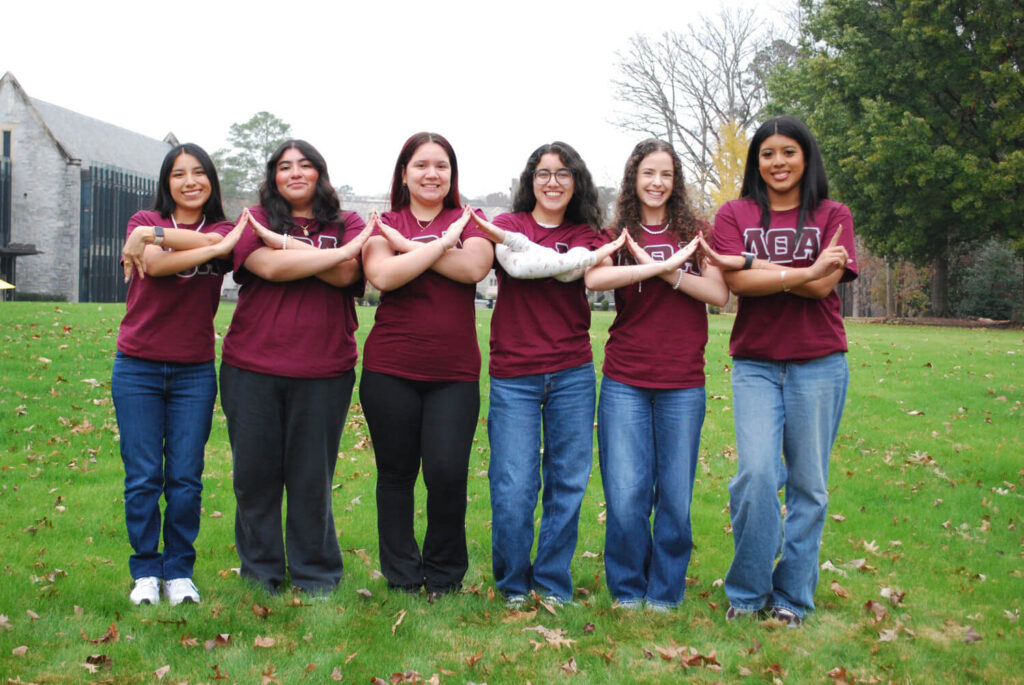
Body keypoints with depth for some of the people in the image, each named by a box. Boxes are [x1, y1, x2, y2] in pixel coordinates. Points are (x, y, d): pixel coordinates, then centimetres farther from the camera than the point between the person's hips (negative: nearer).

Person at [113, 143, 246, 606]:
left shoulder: (222, 230, 6)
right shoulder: (144, 221, 5)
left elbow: (211, 241, -19)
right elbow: (155, 265, -15)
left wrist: (154, 236, -18)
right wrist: (211, 249, -19)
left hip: (195, 372, 1)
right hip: (137, 369, -1)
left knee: (185, 478, 2)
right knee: (143, 477, 1)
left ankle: (179, 571, 16)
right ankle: (145, 572, 15)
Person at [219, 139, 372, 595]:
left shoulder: (347, 225, 8)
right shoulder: (256, 220, 7)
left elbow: (345, 276, -10)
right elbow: (269, 268, -13)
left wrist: (283, 242, -10)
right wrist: (337, 252, -12)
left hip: (323, 373, 0)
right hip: (252, 369, 1)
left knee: (312, 479, 4)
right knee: (254, 475, 8)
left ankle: (316, 575, 20)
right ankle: (259, 574, 23)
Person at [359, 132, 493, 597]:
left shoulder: (468, 223, 7)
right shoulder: (383, 226, 6)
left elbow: (474, 268, -15)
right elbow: (383, 275, -15)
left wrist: (409, 244, -12)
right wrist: (442, 243, -14)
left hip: (455, 373, 0)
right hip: (390, 370, 1)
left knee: (448, 472, -7)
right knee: (396, 473, 9)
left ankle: (444, 576, 13)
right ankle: (401, 578, 22)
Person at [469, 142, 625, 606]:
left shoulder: (586, 236, 11)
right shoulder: (506, 225, 7)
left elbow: (567, 271, -11)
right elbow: (516, 265, -15)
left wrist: (510, 239, -11)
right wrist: (591, 256, -14)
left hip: (572, 373, 2)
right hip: (513, 376, -2)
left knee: (568, 484, 4)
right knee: (513, 487, -4)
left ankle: (553, 584, 17)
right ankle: (513, 586, 14)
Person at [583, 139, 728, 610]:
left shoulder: (695, 233, 9)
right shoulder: (617, 235, 6)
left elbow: (719, 294, -4)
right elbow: (594, 278, -15)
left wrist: (662, 269, -12)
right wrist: (665, 264, -17)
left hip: (683, 384, 1)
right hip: (625, 382, -1)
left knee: (675, 495, 4)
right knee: (625, 495, -1)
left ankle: (665, 592, 20)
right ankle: (627, 590, 17)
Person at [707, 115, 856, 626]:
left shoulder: (833, 216, 5)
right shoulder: (735, 215, 6)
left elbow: (823, 286, -11)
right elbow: (738, 284, -10)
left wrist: (751, 264, -12)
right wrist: (802, 273, -17)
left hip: (818, 366, 1)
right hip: (754, 365, 0)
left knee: (808, 484, 4)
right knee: (757, 473, -13)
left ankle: (792, 596, 18)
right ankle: (746, 593, 4)